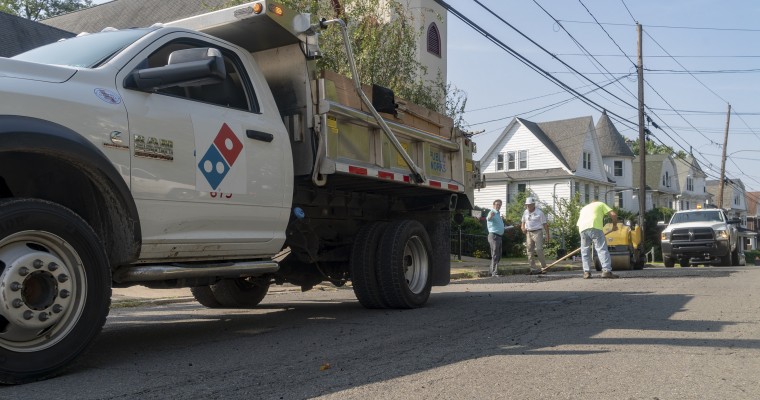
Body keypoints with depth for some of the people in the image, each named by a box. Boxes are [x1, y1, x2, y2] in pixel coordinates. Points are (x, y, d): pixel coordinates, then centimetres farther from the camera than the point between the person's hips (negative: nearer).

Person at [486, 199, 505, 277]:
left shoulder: (498, 214, 17)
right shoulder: (492, 213, -13)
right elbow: (488, 219, -40)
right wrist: (490, 216, -60)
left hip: (499, 236, 10)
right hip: (494, 236, -10)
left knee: (498, 256, 16)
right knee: (495, 255, -12)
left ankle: (492, 270, 26)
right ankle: (495, 273, -13)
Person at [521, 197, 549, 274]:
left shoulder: (539, 212, -6)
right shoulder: (525, 212, 11)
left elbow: (545, 224, -5)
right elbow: (523, 222, 24)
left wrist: (547, 235, -10)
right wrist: (523, 228, 3)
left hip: (537, 232, -6)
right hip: (528, 233, 6)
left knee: (539, 250, -12)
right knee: (529, 251, 4)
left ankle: (543, 268, -3)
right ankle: (533, 269, 10)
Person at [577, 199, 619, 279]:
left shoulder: (584, 208, 39)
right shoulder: (600, 204, 27)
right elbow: (613, 214, 14)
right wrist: (614, 225, 28)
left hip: (582, 228, 4)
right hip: (594, 227, -4)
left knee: (585, 251, 12)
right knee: (602, 249, -6)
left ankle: (586, 272, 6)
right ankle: (606, 271, -15)